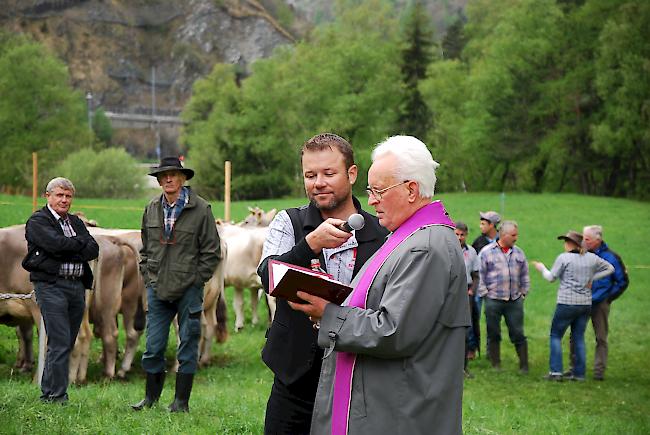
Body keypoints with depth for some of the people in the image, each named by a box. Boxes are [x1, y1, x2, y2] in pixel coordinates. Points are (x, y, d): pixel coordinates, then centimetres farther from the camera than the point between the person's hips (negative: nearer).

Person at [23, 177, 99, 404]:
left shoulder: (76, 222, 20)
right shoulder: (37, 221, 1)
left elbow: (93, 251, 6)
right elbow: (56, 243, -16)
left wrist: (68, 254, -9)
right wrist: (81, 243, -1)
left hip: (77, 286, 6)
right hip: (51, 285, -6)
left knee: (66, 344, 6)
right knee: (60, 343, -12)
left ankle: (48, 394, 14)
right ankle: (57, 396, -9)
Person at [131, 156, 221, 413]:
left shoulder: (200, 209, -6)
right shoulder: (151, 209, 8)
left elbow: (211, 252, -3)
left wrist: (195, 281, -7)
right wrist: (148, 278, 9)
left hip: (188, 290, -4)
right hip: (157, 289, 4)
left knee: (187, 347, 3)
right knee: (153, 347, 5)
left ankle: (181, 401, 11)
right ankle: (151, 397, 18)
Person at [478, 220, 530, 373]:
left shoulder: (518, 253, 11)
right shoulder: (487, 252, -2)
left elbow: (524, 275, 18)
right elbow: (480, 275, -1)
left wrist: (523, 293, 10)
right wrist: (485, 294, -4)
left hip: (515, 301, 2)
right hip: (493, 301, -2)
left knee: (518, 334, 2)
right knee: (493, 335, 6)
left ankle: (524, 365, 8)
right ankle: (496, 365, 16)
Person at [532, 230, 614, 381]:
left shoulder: (563, 258, -10)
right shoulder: (592, 258, 5)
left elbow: (551, 277, -4)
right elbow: (609, 268, 16)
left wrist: (542, 268, 15)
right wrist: (591, 278, 11)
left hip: (567, 303, -5)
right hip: (586, 303, 5)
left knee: (555, 335, 6)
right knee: (579, 338, 12)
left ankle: (556, 371, -3)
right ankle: (579, 373, 10)